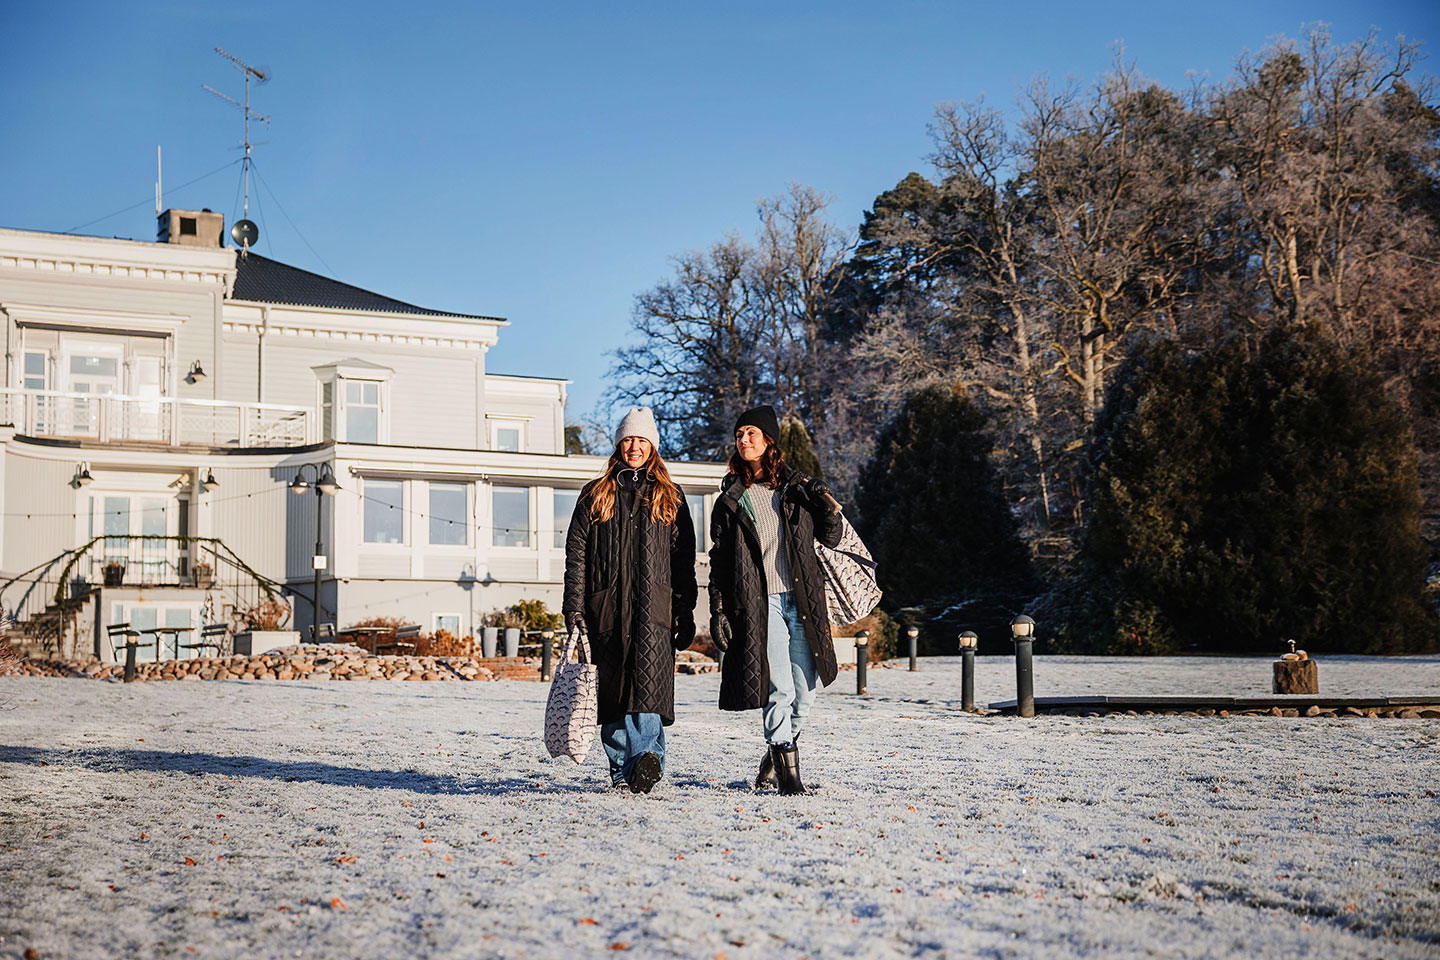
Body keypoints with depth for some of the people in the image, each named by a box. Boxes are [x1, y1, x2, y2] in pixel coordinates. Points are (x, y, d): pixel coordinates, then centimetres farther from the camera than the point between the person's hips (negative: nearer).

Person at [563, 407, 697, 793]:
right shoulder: (596, 494, 14)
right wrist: (574, 605, -2)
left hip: (654, 605, -1)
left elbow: (683, 558, 11)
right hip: (607, 604, 2)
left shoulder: (669, 497, 14)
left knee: (649, 676, -20)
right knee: (612, 686, 1)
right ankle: (622, 769, 9)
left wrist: (685, 613, 4)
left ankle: (647, 756, -32)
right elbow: (576, 551, 8)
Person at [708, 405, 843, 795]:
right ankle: (787, 770, -2)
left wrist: (826, 506, -7)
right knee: (778, 689, -11)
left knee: (804, 692, 4)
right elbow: (719, 560, 8)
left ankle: (772, 757, 24)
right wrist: (718, 612, 1)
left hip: (801, 600, 2)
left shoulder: (797, 487, 11)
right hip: (758, 604, -2)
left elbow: (831, 538, 13)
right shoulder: (730, 499, 8)